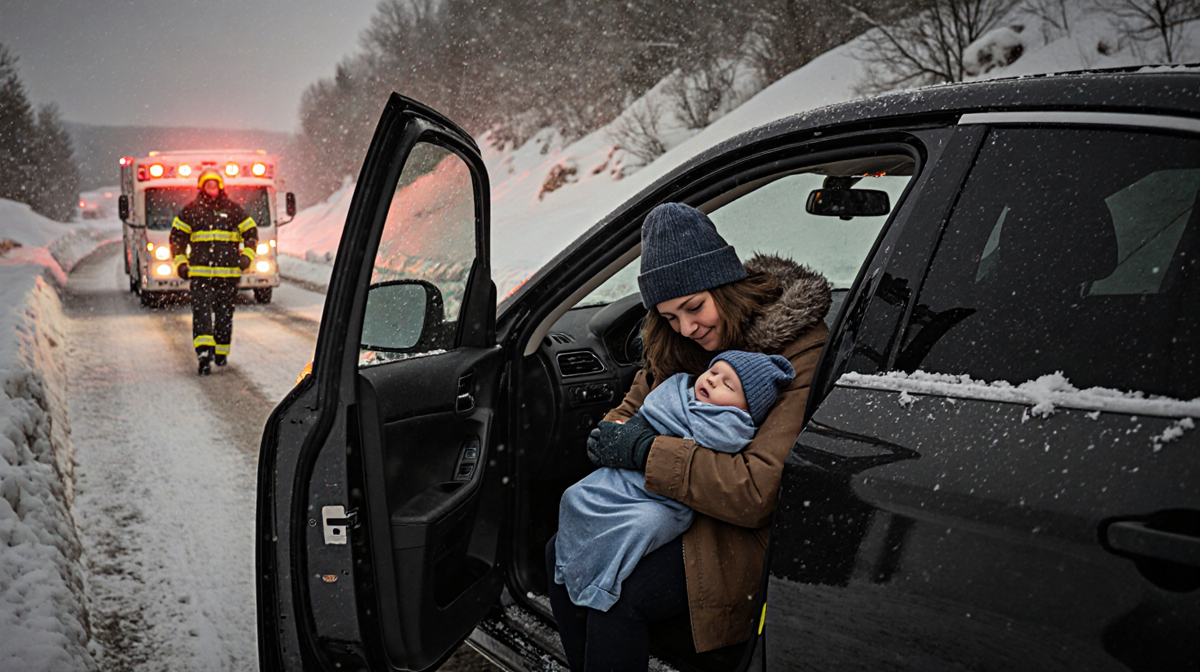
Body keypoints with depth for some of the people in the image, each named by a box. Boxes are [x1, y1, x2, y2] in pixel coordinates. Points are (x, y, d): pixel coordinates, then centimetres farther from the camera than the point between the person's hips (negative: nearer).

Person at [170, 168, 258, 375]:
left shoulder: (234, 210, 8)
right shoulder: (190, 211, 8)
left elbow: (251, 233, 13)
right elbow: (177, 236, 14)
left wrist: (247, 255, -2)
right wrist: (180, 262, 3)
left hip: (229, 272, 1)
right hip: (200, 271, -1)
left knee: (225, 313, 7)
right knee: (201, 311, -12)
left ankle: (221, 351, 22)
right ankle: (204, 352, -20)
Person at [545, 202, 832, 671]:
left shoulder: (801, 355, -23)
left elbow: (759, 492, -30)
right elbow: (634, 407, 13)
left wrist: (647, 453, -30)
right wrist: (612, 435, -13)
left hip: (754, 531, -8)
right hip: (678, 506, 8)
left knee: (618, 594, -23)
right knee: (563, 554, -2)